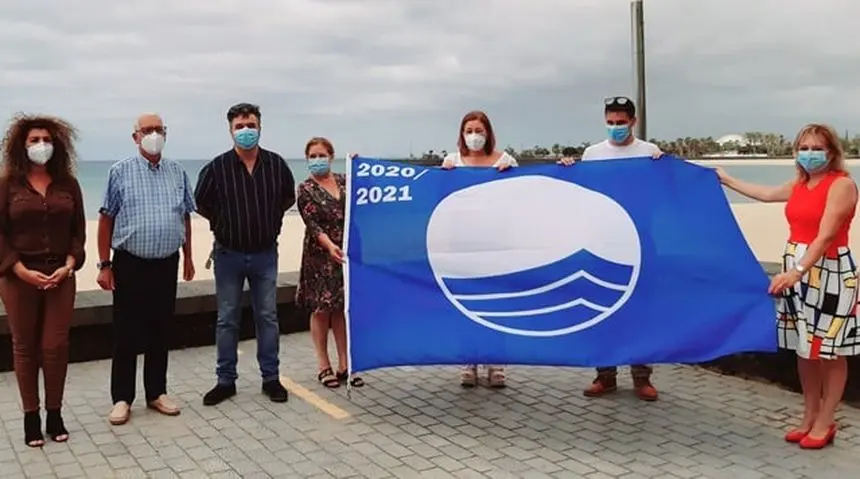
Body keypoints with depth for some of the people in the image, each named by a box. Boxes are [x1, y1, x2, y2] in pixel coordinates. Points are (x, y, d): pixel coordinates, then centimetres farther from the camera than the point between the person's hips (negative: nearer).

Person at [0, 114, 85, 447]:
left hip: (60, 275, 1)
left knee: (56, 346, 1)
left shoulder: (68, 184, 5)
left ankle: (55, 414, 15)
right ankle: (31, 417, 17)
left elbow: (78, 230, 5)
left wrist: (69, 265, -9)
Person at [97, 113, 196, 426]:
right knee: (126, 334, 3)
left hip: (166, 264, 3)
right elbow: (106, 219, -2)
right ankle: (122, 398, 13)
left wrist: (188, 257, 14)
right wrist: (104, 264, -6)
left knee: (160, 332, 11)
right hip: (130, 264, -3)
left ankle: (156, 393, 22)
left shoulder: (177, 172, 7)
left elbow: (185, 217, 14)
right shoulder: (120, 171, -2)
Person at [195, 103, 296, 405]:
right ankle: (225, 381, 17)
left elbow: (288, 198, 13)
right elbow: (201, 204, 5)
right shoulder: (217, 167, -9)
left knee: (268, 317, 7)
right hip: (228, 255, -1)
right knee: (227, 320, 7)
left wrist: (271, 221, 7)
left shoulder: (276, 164, -3)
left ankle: (271, 378, 18)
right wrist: (225, 223, 4)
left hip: (265, 254, 1)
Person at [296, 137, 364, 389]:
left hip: (346, 252, 3)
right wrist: (330, 246, -26)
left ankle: (344, 365, 15)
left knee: (341, 308, 8)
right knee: (321, 309, 3)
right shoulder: (306, 189, -2)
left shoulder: (343, 180, 9)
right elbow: (312, 224, -11)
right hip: (320, 254, -3)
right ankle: (323, 366, 13)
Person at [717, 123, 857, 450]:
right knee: (805, 349, 13)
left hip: (829, 272, -8)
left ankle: (825, 423, 13)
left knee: (829, 351, 2)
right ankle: (809, 417, 24)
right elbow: (766, 194, 30)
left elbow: (826, 236, -23)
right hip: (796, 268, 8)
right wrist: (728, 180, 37)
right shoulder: (799, 185, 11)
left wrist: (797, 271, -33)